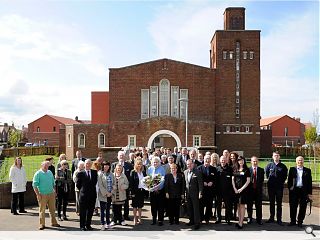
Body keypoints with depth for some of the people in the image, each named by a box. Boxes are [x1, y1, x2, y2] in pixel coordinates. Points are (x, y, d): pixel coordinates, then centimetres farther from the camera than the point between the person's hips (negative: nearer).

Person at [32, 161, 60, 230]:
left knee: (52, 209, 11)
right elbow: (34, 185, -9)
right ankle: (42, 224, 12)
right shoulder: (38, 174, -6)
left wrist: (54, 191, 13)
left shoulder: (50, 172, 12)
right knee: (42, 210, 1)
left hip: (51, 194, 5)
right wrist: (38, 194, -14)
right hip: (43, 195, -5)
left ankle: (54, 222, 23)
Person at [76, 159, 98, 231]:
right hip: (83, 195, -3)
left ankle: (88, 225, 22)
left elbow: (95, 182, 10)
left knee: (90, 211, 10)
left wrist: (92, 189, 5)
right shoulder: (80, 173, -2)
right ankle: (82, 226, 15)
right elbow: (78, 184, 2)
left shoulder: (95, 172, 6)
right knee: (83, 212, 5)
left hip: (92, 195, 3)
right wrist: (82, 190, 4)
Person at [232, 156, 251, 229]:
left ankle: (241, 222, -2)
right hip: (236, 190, 4)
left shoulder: (246, 170, 0)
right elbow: (233, 180, 9)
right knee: (238, 205, 8)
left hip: (243, 189, -4)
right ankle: (239, 221, 14)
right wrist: (234, 188, -3)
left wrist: (241, 189, -11)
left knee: (242, 205, -4)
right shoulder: (235, 169, 10)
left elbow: (248, 181, -4)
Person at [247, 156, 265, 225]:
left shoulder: (261, 170, 7)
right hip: (250, 189, -1)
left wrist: (260, 187, -6)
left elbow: (262, 180, 4)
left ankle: (259, 219, 14)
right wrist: (248, 188, -8)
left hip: (258, 190, 1)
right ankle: (249, 218, 19)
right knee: (249, 205, 5)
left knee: (259, 205, 4)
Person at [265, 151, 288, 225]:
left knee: (279, 203, 2)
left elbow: (285, 176, 8)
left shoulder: (283, 166, -1)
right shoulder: (269, 165, 3)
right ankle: (271, 218, 17)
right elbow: (266, 173, 19)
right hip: (271, 187, 2)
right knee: (271, 203, 9)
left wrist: (281, 182, 3)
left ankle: (279, 219, 7)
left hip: (279, 187, -1)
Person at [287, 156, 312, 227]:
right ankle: (293, 221, 14)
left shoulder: (307, 170, 7)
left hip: (304, 191, 0)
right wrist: (290, 187, -7)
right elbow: (289, 180, 6)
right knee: (293, 207, 3)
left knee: (302, 207, 3)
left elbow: (310, 182, 5)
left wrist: (309, 193, 0)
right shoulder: (292, 169, 9)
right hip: (294, 190, 0)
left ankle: (300, 222, 14)